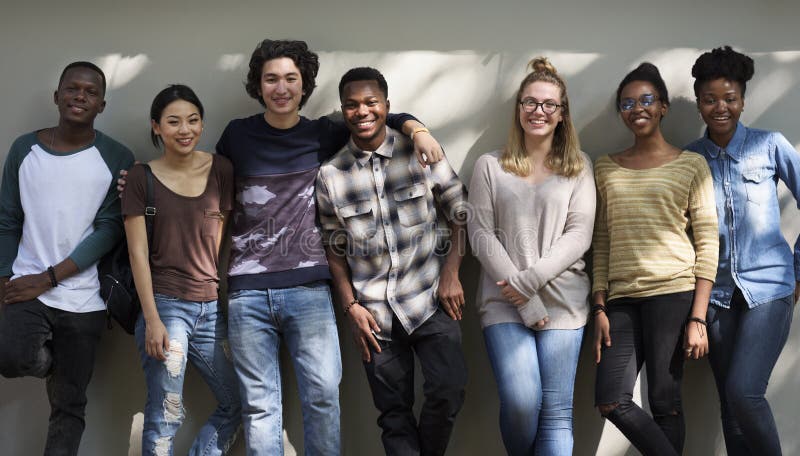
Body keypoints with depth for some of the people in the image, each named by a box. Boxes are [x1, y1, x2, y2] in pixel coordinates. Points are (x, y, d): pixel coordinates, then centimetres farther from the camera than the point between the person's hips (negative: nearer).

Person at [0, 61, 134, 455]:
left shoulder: (117, 159, -3)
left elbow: (109, 230, -8)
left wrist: (48, 278, -14)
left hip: (83, 300, -1)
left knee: (69, 407, 3)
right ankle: (49, 359, 8)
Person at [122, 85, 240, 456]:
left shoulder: (221, 170, 6)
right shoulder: (141, 177, -2)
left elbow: (222, 240, 8)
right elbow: (138, 252, -4)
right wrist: (152, 320, -11)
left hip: (212, 307, 4)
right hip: (165, 304, -4)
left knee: (237, 402, 6)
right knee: (165, 414, -3)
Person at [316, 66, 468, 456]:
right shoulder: (330, 175, 4)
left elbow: (459, 214, 6)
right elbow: (334, 249, 9)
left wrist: (451, 273, -5)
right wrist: (350, 308, 1)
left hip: (430, 298, -1)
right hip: (374, 312, 1)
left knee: (448, 389, -17)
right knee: (394, 411, 5)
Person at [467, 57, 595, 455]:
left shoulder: (578, 167, 10)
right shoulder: (490, 166, 8)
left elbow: (579, 235, 1)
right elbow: (481, 235, 0)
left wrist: (529, 280, -12)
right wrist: (524, 301, -9)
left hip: (563, 300, 1)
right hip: (504, 303, -1)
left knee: (556, 410, -5)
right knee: (521, 401, -16)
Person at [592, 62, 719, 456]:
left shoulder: (691, 165, 3)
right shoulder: (605, 168, 13)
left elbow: (707, 244, 0)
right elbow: (601, 244, 12)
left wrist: (698, 318, -7)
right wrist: (600, 309, 4)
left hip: (673, 292, -3)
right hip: (622, 298, 4)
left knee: (664, 402, -3)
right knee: (611, 401, -5)